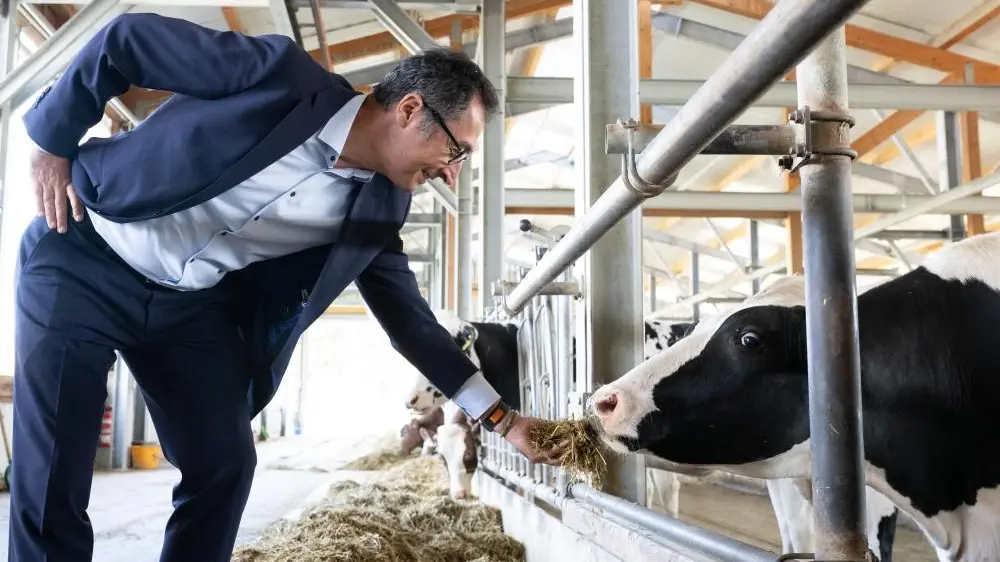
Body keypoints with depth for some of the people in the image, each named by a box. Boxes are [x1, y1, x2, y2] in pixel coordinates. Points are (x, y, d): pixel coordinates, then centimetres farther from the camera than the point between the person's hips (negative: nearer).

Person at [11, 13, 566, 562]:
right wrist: (52, 141, -7)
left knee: (223, 464, 0)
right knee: (51, 482, -7)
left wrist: (500, 418, 0)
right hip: (84, 261, -4)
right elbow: (125, 39, -14)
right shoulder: (281, 76, -23)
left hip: (194, 303, 5)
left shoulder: (377, 206, -6)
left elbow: (410, 320, 1)